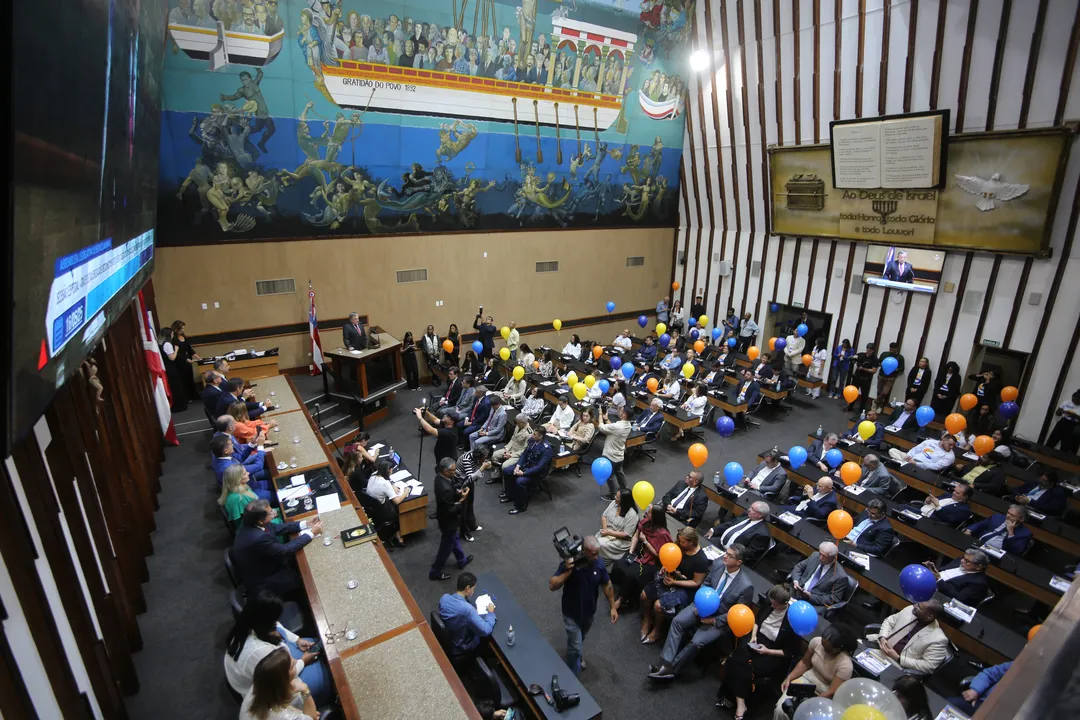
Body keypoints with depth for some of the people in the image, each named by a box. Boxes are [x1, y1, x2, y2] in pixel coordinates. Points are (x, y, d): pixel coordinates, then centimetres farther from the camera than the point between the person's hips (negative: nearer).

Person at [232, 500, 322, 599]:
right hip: (261, 582, -7)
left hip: (259, 570, 8)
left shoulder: (250, 522, -14)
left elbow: (276, 527, 0)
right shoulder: (258, 537, -39)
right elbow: (285, 550, -25)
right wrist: (312, 533, -17)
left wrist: (305, 524, -6)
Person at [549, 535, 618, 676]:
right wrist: (567, 571, -41)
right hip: (572, 613, -4)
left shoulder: (599, 563, -19)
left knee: (581, 638, 29)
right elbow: (552, 586, -31)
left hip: (589, 611, 4)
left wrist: (613, 607, -1)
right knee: (575, 645, 2)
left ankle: (577, 658, 57)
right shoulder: (569, 563, -30)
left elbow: (607, 584, -3)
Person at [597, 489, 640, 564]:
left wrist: (609, 532, -19)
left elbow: (626, 535, -20)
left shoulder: (632, 514, -22)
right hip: (607, 532, 6)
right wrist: (604, 529, -12)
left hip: (621, 540, -6)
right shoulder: (614, 503, -3)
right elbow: (604, 516, 6)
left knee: (601, 545, -26)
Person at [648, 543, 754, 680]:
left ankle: (671, 669, -3)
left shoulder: (746, 586, -26)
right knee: (677, 621, -17)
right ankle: (665, 664, -17)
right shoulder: (718, 564, -11)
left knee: (696, 642, -22)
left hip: (720, 619, -5)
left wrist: (714, 620, -17)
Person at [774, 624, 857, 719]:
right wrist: (789, 678, -8)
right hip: (809, 678, 3)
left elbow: (832, 692, -24)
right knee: (780, 709, -17)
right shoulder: (816, 641, -14)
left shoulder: (845, 665, -27)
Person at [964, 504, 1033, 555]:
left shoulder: (1025, 533, 4)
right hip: (977, 545, 6)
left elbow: (1016, 552, -8)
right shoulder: (998, 517, 17)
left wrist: (1010, 532, -11)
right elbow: (980, 525, 21)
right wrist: (969, 530, 0)